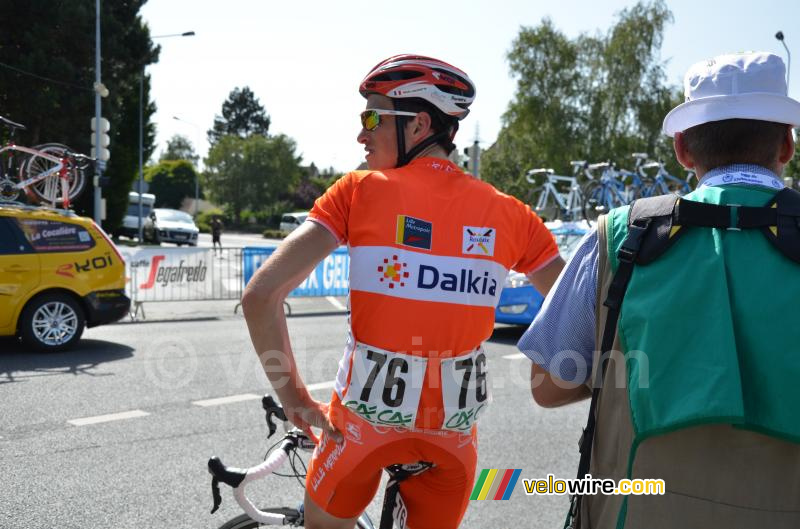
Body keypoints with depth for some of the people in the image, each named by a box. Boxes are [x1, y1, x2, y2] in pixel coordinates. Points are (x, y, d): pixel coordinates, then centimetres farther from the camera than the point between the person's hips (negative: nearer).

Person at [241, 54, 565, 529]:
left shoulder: (361, 190, -10)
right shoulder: (508, 213, -4)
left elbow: (260, 296, -15)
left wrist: (295, 398, -5)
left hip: (366, 417, -1)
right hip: (454, 426, 2)